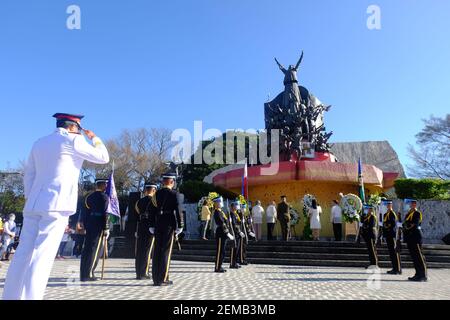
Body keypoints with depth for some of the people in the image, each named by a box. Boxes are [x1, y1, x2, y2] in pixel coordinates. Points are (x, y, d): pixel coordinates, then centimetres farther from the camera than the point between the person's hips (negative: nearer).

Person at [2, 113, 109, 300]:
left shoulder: (39, 143, 19)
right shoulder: (72, 140, -2)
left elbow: (28, 175, 21)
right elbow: (103, 158, 3)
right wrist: (94, 137, 17)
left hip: (33, 205, 7)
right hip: (56, 204, -7)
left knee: (23, 252, 8)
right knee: (42, 255, -9)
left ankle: (11, 296, 12)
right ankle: (31, 297, -11)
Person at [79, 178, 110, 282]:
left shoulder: (89, 196, 14)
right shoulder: (104, 197, -8)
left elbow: (86, 211, 14)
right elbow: (105, 214, -14)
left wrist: (85, 225, 18)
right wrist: (106, 229, -12)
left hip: (89, 226, 7)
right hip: (99, 226, -7)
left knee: (87, 249, 10)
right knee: (95, 249, -3)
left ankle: (83, 274, 16)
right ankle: (88, 274, -3)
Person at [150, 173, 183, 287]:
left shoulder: (157, 193, 7)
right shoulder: (174, 193, -7)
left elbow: (153, 209, 7)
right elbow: (177, 210, -11)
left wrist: (152, 226, 12)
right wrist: (180, 226, -6)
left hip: (158, 224, 5)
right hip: (169, 224, -5)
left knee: (157, 251, 10)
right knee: (166, 251, 0)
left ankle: (156, 278, 17)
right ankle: (163, 279, 3)